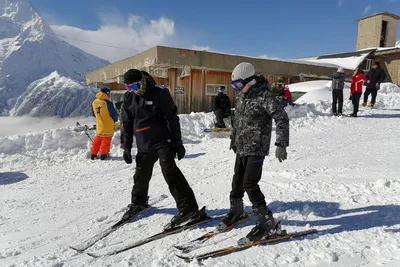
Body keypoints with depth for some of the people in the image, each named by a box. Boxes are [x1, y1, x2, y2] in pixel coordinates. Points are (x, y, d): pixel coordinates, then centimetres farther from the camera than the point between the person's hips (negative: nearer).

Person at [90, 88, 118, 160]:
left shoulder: (94, 103, 0)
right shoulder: (108, 103, -21)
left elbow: (94, 114, 12)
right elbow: (114, 114, -13)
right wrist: (115, 120, 8)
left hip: (99, 125, 6)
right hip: (108, 126, -6)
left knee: (98, 138, 18)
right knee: (106, 139, 6)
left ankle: (93, 154, 21)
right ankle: (103, 154, 9)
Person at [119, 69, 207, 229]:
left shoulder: (159, 94, -10)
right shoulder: (128, 98, 6)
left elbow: (172, 118, -9)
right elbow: (126, 124, 13)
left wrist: (177, 142, -10)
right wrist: (127, 147, 11)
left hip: (163, 141, -5)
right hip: (143, 145, 6)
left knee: (170, 171, -17)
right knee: (141, 175, 16)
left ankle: (189, 209, -14)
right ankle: (138, 202, 42)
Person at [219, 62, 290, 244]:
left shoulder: (264, 96, -16)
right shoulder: (241, 96, 8)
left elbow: (282, 118, -17)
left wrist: (281, 144, -21)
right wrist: (234, 137, 27)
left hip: (257, 148, -7)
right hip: (241, 147, 8)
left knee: (250, 184, -11)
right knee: (238, 181, 15)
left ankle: (267, 224, 0)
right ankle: (236, 211, 38)